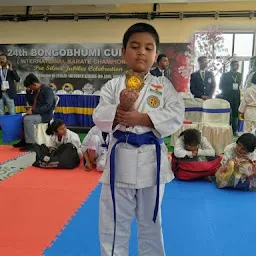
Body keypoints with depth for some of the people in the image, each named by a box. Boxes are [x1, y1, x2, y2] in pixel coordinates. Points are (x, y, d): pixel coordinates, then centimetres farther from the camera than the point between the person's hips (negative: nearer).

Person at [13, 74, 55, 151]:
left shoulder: (47, 90, -15)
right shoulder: (35, 91, 12)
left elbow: (47, 106, -25)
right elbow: (31, 103, 18)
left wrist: (33, 111, -26)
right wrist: (28, 92, 4)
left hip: (45, 115, -9)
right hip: (37, 113, 9)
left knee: (27, 119, -28)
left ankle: (30, 144, -23)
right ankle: (23, 140, 6)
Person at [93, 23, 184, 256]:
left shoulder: (164, 85, 1)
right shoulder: (113, 85, 1)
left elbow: (176, 116, -9)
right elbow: (99, 118, -5)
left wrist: (141, 118, -19)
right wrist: (120, 109, -25)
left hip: (151, 159, 1)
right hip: (121, 158, 0)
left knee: (150, 222, 20)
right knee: (114, 222, 13)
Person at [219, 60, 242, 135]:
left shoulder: (240, 75, 13)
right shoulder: (225, 75, 2)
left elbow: (240, 85, 17)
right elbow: (221, 86, -1)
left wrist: (238, 88, -3)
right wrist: (231, 87, -10)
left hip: (236, 98, 3)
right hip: (227, 97, -3)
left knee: (235, 114, 3)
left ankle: (234, 130, 10)